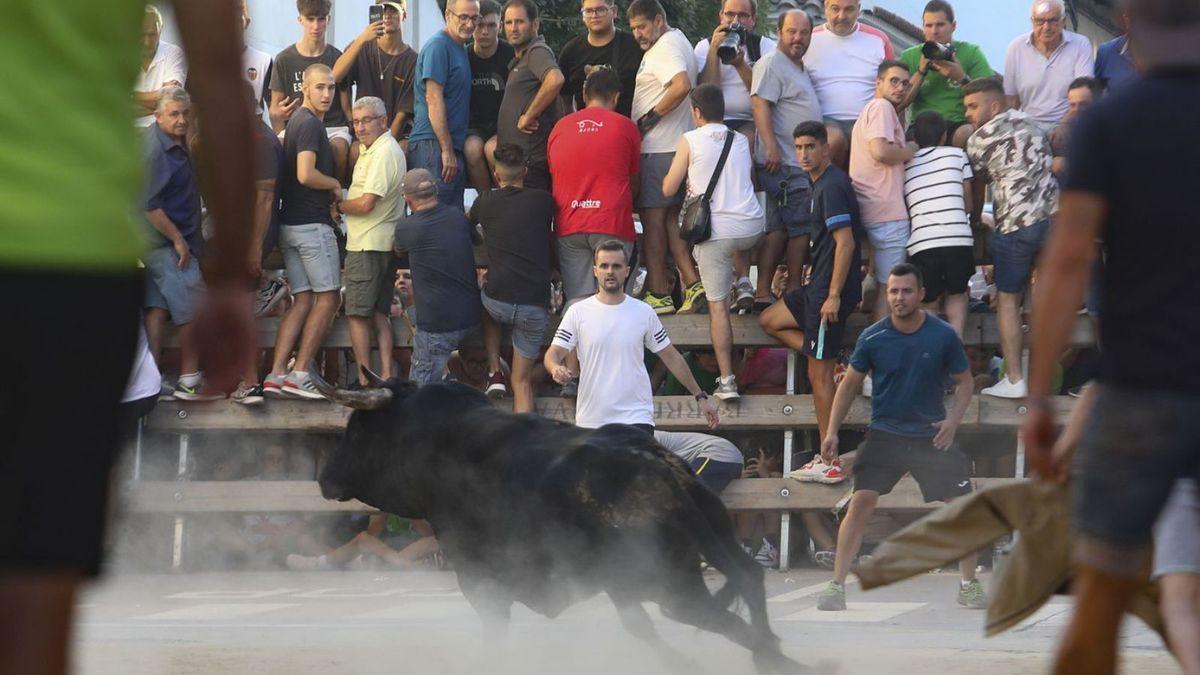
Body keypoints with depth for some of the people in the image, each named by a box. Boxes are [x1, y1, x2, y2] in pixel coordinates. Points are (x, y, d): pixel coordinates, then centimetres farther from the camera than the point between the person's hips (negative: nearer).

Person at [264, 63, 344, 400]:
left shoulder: (297, 121, 18)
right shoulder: (310, 124, -13)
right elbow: (306, 175, -24)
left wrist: (328, 197, 16)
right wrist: (335, 185, -6)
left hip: (290, 223, 9)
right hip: (312, 223, -9)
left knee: (302, 300, 7)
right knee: (328, 297, -2)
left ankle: (277, 374, -1)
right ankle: (299, 373, -5)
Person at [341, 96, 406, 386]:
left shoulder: (383, 153, -16)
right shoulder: (374, 149, 17)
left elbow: (366, 204, -21)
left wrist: (338, 206, -6)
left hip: (368, 245, -10)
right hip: (383, 244, 10)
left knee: (357, 314, -7)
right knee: (378, 314, 9)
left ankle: (364, 381, -8)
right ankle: (386, 376, 7)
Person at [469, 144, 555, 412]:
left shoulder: (485, 203, 6)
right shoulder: (543, 201, 4)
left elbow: (468, 220, 32)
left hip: (498, 301, 0)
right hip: (536, 304, 0)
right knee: (523, 381, 10)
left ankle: (494, 372, 22)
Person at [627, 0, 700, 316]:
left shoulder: (666, 47, -13)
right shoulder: (676, 41, 19)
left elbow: (682, 85, -30)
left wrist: (649, 119, -20)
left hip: (658, 148, -10)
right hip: (677, 147, 10)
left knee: (653, 218, -5)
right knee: (670, 219, 13)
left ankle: (658, 294, -3)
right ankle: (693, 284, 5)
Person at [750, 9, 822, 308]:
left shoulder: (801, 69, 22)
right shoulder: (771, 64, -8)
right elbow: (760, 104, -17)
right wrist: (771, 147, -25)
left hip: (801, 164, 10)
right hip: (783, 162, -10)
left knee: (779, 228, 7)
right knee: (801, 227, -9)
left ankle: (763, 293, 6)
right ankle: (794, 292, -4)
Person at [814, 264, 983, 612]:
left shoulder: (943, 335, -6)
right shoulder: (872, 337, -5)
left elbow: (964, 381, 5)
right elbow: (850, 384, 7)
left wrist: (953, 419, -11)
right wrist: (832, 432, 3)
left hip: (932, 436, 0)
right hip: (884, 434, 0)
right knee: (861, 503, -14)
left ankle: (969, 586, 14)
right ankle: (836, 586, -9)